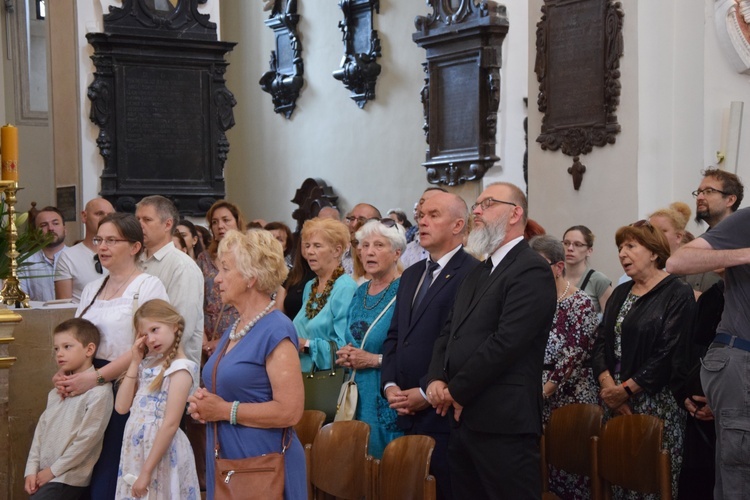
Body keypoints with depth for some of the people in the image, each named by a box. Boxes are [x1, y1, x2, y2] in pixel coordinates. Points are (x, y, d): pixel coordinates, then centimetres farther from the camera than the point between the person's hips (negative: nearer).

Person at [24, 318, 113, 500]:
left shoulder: (99, 391, -12)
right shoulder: (58, 390, 13)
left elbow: (88, 438, -15)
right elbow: (42, 427, 11)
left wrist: (53, 470, -11)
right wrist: (32, 469, 1)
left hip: (68, 480, -7)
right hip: (43, 475, 7)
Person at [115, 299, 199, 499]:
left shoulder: (180, 369, -13)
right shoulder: (146, 365, 11)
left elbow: (170, 424, -18)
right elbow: (121, 407, 2)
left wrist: (146, 471, -20)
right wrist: (135, 362, 1)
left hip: (160, 452, -7)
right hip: (135, 450, 7)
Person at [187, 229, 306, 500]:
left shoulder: (276, 331, -15)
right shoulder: (233, 330, 12)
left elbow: (289, 410, -22)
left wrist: (224, 410, -17)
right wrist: (204, 402, 3)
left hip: (264, 467, -8)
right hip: (225, 465, 8)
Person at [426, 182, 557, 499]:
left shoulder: (531, 269, -10)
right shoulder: (479, 272, 21)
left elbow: (507, 341, -19)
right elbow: (449, 331, 19)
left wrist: (457, 390, -12)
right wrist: (436, 379, 0)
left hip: (502, 422, -9)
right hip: (463, 418, 9)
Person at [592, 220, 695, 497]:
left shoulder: (677, 294, -6)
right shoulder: (620, 293, 17)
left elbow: (669, 353, -15)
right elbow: (601, 342, 10)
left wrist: (627, 389, -15)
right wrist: (608, 385, -7)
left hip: (655, 401, -6)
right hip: (615, 401, 6)